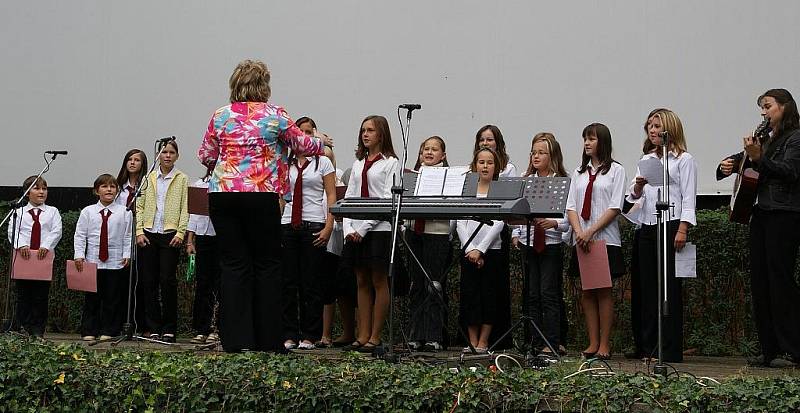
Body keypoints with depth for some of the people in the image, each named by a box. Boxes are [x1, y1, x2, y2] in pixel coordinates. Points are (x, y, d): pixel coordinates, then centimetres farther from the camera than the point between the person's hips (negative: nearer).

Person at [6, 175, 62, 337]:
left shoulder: (52, 212, 11)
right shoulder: (19, 212, 10)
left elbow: (56, 232, -2)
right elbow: (12, 231, -3)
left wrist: (46, 246, -18)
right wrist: (21, 245, -21)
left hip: (45, 257, 0)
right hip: (23, 257, 0)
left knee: (41, 296, 2)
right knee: (23, 295, 2)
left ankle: (38, 330, 8)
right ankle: (19, 329, 9)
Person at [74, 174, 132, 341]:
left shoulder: (124, 212, 4)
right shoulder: (88, 212, 5)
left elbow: (128, 236, 4)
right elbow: (80, 235, 5)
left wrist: (127, 255, -5)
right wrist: (79, 255, -4)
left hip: (116, 263, 0)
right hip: (93, 262, 0)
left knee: (113, 299, 3)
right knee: (92, 298, 4)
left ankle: (108, 331, 11)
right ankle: (89, 331, 10)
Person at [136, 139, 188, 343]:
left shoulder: (182, 179, 5)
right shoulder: (148, 178, 13)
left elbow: (185, 209, 0)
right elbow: (140, 206, 11)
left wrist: (180, 233, -10)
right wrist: (139, 231, 0)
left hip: (170, 234, -3)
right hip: (149, 234, 3)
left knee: (168, 280, -7)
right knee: (149, 281, 1)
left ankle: (169, 329, -1)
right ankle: (154, 328, 7)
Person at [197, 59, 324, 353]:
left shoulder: (220, 116, 7)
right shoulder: (275, 115, 0)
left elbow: (205, 155, 13)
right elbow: (301, 144, 11)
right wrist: (321, 145, 32)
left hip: (222, 194, 3)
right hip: (262, 195, -2)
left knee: (233, 265, 5)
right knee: (266, 264, 6)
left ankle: (235, 338, 3)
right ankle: (268, 338, 8)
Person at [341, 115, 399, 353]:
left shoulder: (391, 163, -1)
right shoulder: (358, 163, 17)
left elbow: (388, 199, -9)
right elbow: (349, 197, 13)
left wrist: (364, 228, -14)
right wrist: (348, 228, -1)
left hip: (379, 229, -6)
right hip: (355, 230, 6)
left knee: (379, 281, -2)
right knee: (362, 282, 7)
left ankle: (375, 337, 1)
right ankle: (363, 336, 10)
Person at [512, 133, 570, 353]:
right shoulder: (525, 181, 11)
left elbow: (568, 220, -7)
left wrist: (553, 223, -26)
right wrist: (515, 235, 2)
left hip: (550, 245, -5)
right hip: (527, 244, 5)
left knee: (549, 294, -5)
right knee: (531, 295, 8)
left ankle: (550, 344, -1)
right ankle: (535, 343, 13)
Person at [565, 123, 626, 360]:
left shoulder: (615, 170, 1)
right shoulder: (579, 173, 15)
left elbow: (615, 208, -7)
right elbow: (571, 207, 8)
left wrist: (591, 231, -15)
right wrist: (579, 232, -10)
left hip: (605, 238, -4)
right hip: (581, 240, 4)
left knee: (604, 291, -2)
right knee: (587, 292, 4)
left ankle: (604, 344, 2)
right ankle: (593, 343, 8)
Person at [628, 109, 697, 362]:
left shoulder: (683, 160, 1)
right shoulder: (646, 159, 19)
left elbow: (688, 198, -5)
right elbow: (634, 197, 15)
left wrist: (682, 230, -16)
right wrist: (638, 185, -7)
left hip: (670, 226, -6)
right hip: (646, 228, 6)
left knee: (669, 287, -5)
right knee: (647, 286, 5)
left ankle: (669, 350, -3)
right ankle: (649, 348, 9)